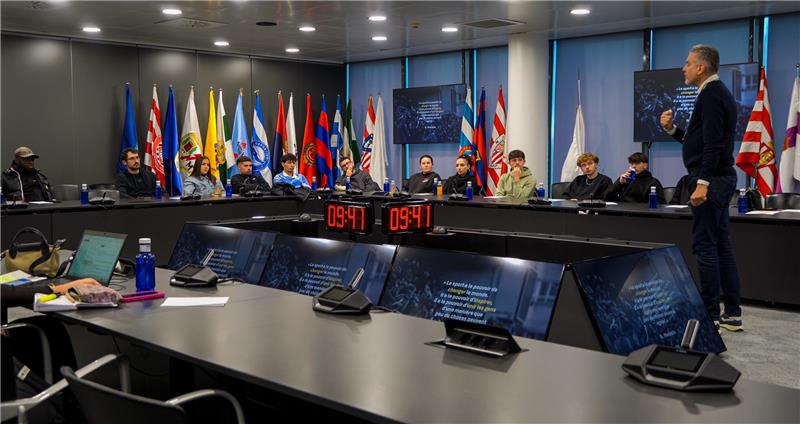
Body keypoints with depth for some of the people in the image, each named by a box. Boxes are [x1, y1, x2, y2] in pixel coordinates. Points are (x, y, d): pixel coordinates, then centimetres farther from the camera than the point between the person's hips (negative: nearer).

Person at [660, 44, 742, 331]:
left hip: (711, 179, -10)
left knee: (705, 246, -7)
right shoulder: (717, 92, 20)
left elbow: (714, 143, -21)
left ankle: (710, 315, -2)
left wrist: (702, 182, -24)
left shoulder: (710, 94, -12)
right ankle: (732, 314, 16)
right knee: (721, 245, 11)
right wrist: (671, 129, 11)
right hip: (720, 179, 10)